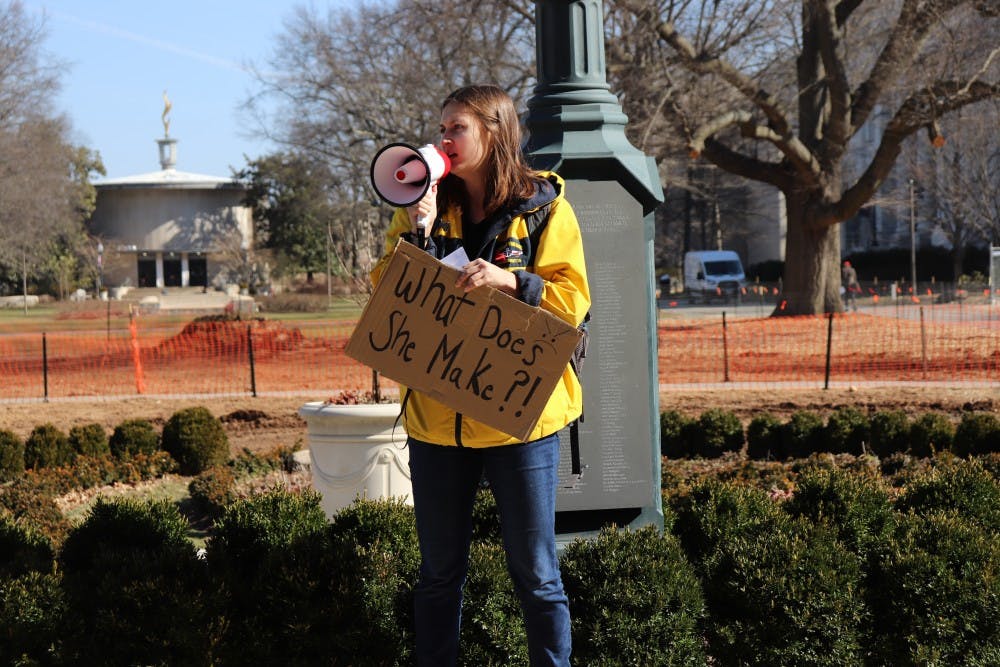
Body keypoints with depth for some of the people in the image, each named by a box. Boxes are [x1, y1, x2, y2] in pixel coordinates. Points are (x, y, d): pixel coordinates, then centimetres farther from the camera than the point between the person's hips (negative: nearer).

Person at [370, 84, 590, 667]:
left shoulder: (543, 206, -1)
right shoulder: (427, 205, 9)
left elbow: (572, 300, -6)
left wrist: (510, 281, -21)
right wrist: (416, 229, -10)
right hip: (436, 415, 3)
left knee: (536, 575, 3)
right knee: (440, 573, 12)